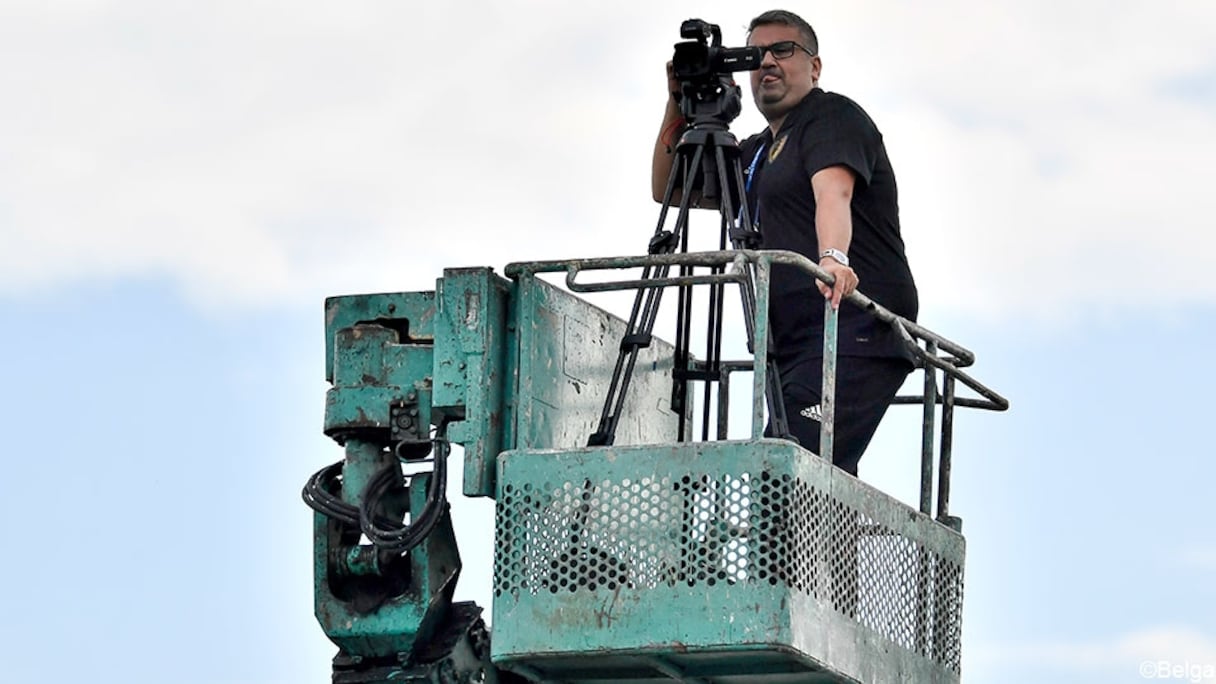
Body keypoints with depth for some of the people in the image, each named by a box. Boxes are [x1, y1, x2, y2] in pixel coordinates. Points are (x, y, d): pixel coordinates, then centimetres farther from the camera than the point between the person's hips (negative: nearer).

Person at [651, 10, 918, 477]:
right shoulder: (757, 152, 27)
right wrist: (679, 106, 16)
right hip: (796, 347, 9)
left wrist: (833, 257, -40)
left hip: (854, 335, -9)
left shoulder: (833, 117, -1)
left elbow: (832, 191, -21)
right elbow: (667, 189, 29)